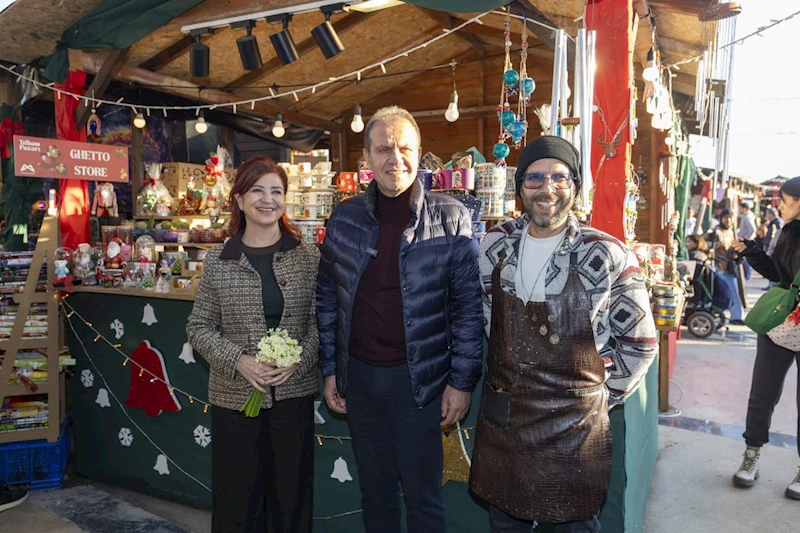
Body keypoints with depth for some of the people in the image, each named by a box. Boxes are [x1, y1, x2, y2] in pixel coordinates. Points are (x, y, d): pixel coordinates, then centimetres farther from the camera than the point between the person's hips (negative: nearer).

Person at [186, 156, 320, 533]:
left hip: (294, 392, 1)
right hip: (234, 395, 0)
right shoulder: (218, 261, -1)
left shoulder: (308, 256, 0)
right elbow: (199, 327, 2)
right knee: (236, 497, 11)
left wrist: (298, 360, -14)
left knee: (291, 493, 12)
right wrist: (239, 361, -13)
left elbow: (322, 320, 1)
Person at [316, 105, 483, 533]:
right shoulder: (345, 218, 2)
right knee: (374, 490, 19)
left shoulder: (450, 218, -7)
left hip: (417, 378, -3)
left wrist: (461, 381, -8)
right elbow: (327, 297, 8)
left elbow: (468, 305, -6)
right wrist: (330, 370, 7)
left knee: (422, 496, 10)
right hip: (358, 376, 4)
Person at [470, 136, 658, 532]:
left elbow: (639, 343, -4)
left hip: (571, 426, -3)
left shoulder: (606, 256, -14)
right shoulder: (497, 244, -1)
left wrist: (602, 396, 0)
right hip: (500, 418, 4)